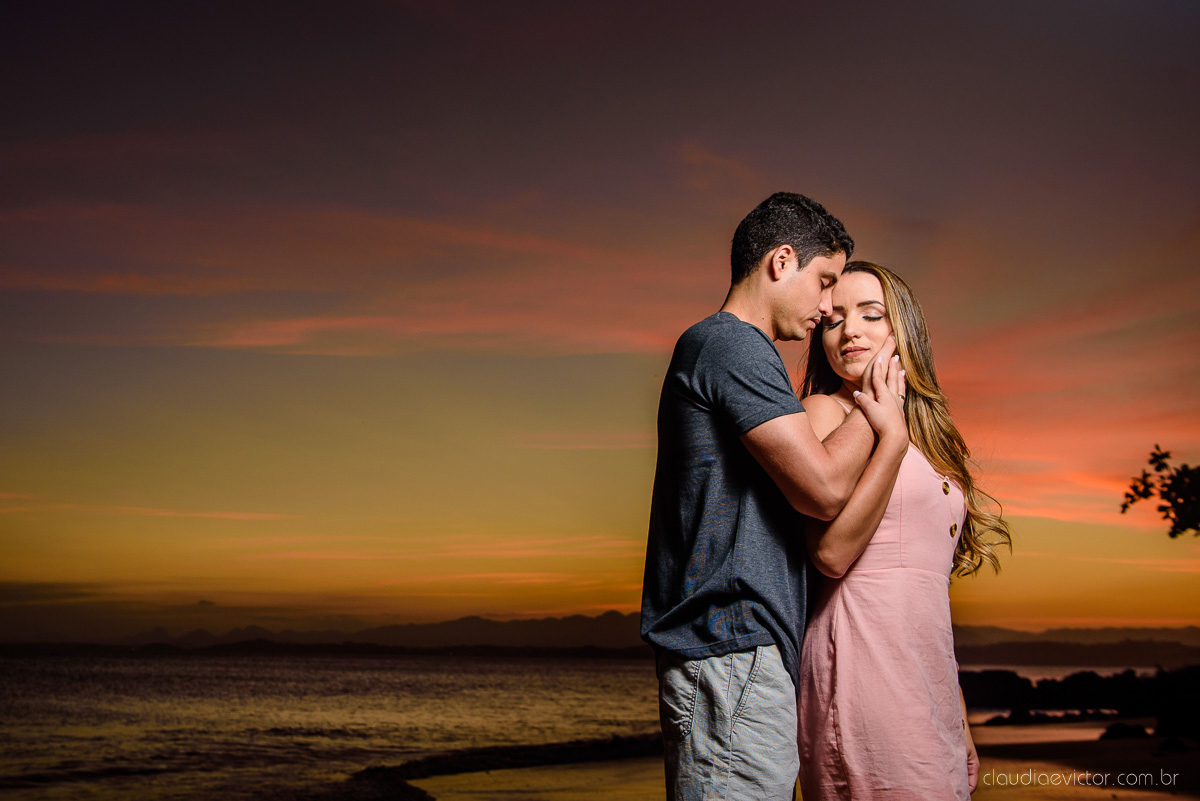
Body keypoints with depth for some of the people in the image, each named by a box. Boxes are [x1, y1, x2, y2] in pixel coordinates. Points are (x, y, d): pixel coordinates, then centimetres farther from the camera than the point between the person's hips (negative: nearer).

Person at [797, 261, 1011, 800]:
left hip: (928, 672, 7)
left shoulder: (927, 434, 19)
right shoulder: (824, 412, -1)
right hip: (865, 661, -7)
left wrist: (960, 724, 19)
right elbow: (831, 553, -15)